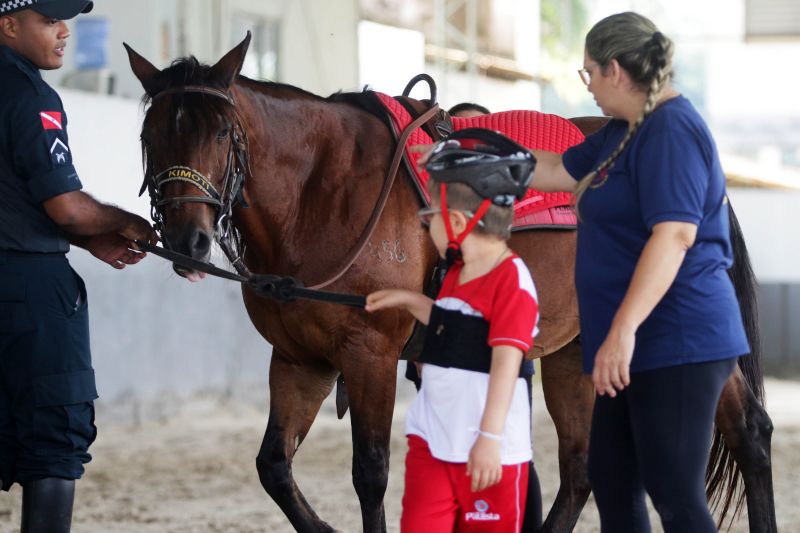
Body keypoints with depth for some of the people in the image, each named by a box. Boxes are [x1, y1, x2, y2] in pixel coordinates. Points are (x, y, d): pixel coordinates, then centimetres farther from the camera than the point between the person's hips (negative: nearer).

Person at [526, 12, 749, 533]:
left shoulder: (671, 130, -16)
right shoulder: (625, 131, 17)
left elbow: (674, 235, -26)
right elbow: (558, 170, 30)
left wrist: (622, 330, -31)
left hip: (677, 344, -11)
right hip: (642, 347, 11)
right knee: (612, 483, 12)